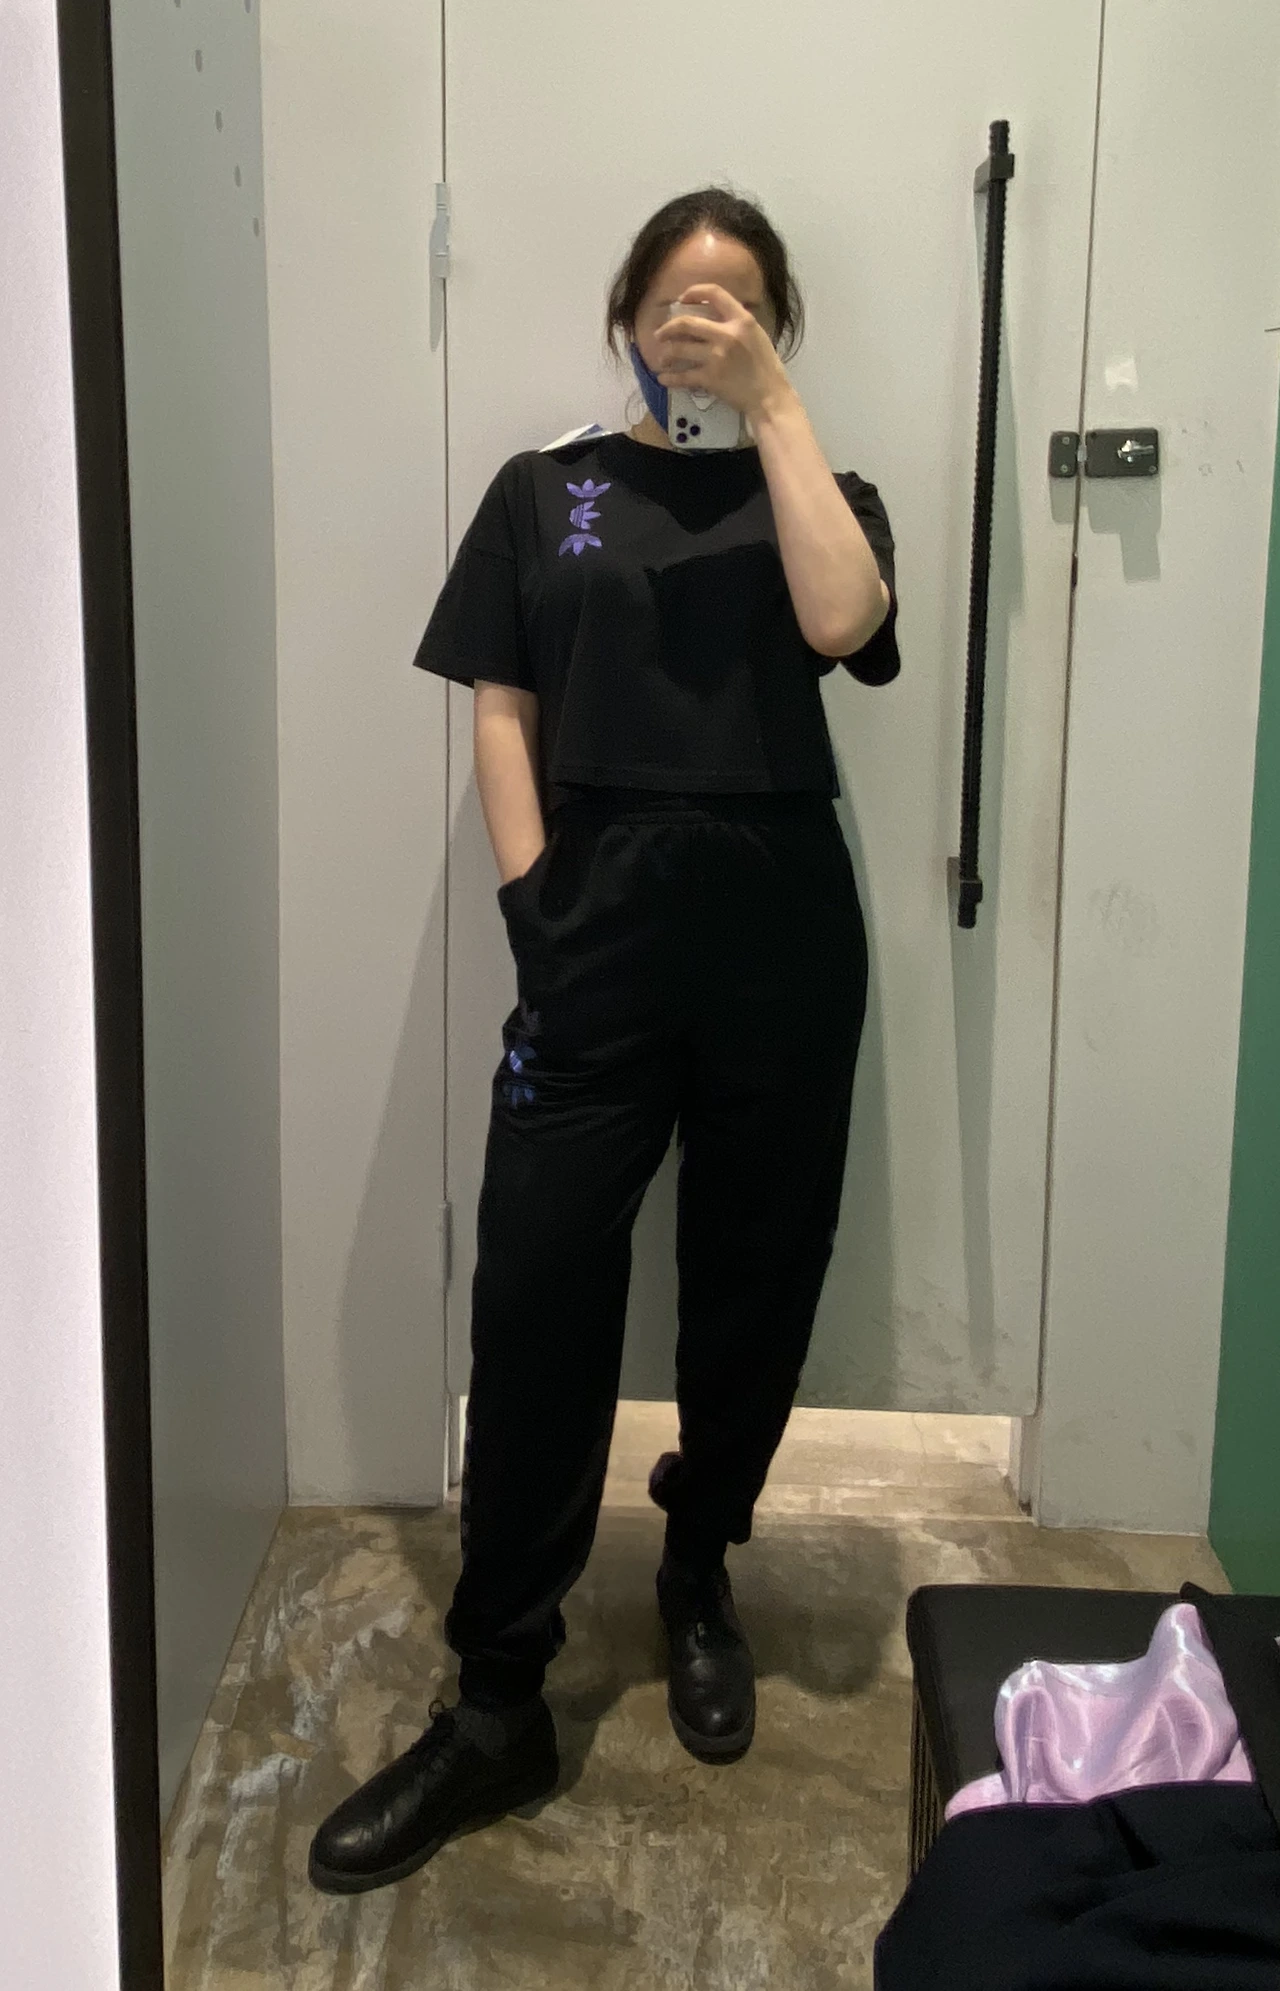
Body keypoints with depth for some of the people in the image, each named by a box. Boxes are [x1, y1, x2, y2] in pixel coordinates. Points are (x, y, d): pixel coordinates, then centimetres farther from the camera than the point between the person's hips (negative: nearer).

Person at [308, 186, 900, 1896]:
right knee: (535, 1291, -6)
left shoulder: (818, 489, 12)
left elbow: (842, 620, -11)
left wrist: (770, 405, -6)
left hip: (781, 926, 1)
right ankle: (497, 1704, 3)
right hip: (596, 922, -1)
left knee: (755, 1279, 8)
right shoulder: (544, 490, 13)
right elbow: (500, 711, 5)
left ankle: (699, 1574, 33)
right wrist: (536, 907, -6)